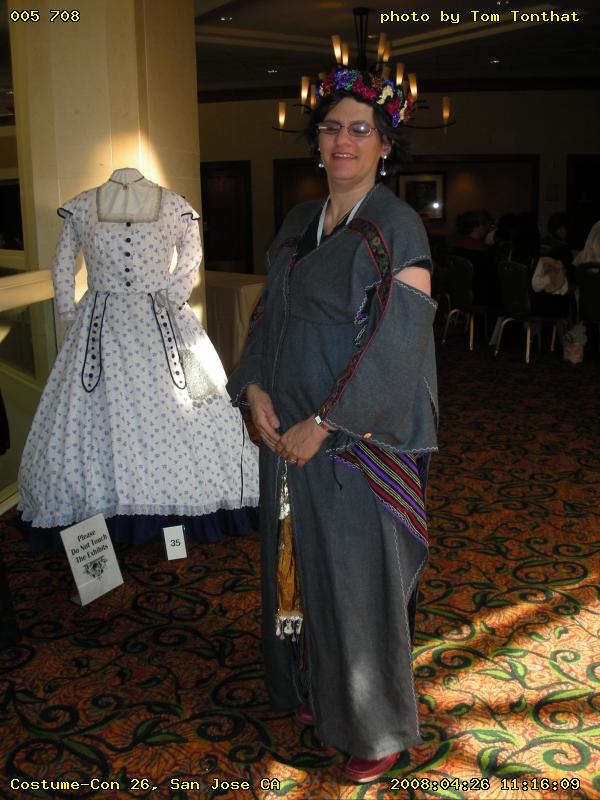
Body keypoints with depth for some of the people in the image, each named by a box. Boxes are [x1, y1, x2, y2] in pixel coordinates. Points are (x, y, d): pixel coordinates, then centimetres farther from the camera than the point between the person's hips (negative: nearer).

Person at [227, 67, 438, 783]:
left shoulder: (397, 227, -10)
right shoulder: (298, 223, 10)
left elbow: (397, 342, -17)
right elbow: (268, 315, 11)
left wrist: (324, 424, -20)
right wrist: (255, 389, -6)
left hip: (358, 438, -6)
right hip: (287, 432, 6)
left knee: (359, 577, 4)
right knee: (298, 561, 17)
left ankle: (377, 728, 25)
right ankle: (310, 690, 39)